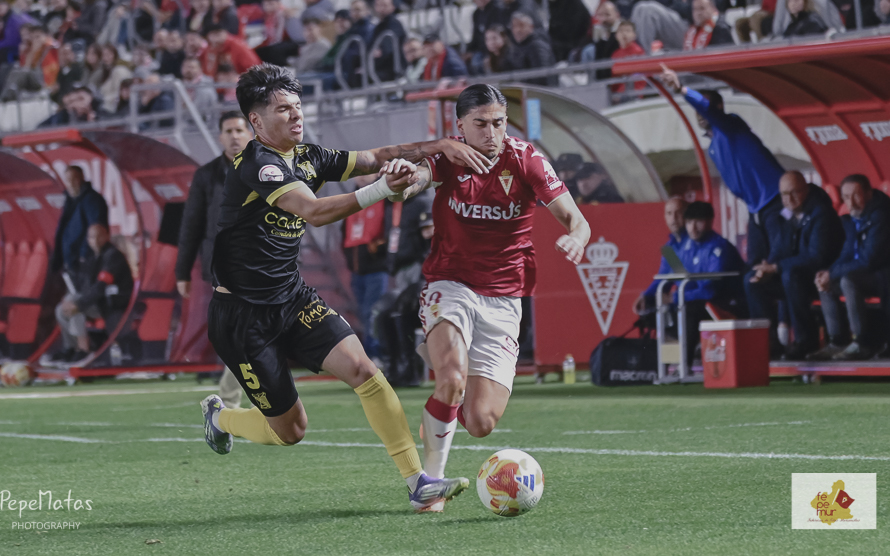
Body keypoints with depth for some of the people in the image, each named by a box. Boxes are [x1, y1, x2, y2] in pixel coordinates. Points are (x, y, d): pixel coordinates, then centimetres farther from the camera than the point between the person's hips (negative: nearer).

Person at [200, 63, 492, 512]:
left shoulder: (308, 158, 6)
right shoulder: (256, 165, -21)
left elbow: (374, 157, 10)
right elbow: (315, 212, -35)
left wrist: (438, 147, -5)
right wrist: (382, 190, -44)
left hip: (293, 299, 7)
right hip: (244, 317, -7)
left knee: (361, 368, -15)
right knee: (290, 430, 0)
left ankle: (417, 482, -15)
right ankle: (220, 417, 32)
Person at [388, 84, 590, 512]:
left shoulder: (526, 161, -4)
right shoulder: (447, 158, -6)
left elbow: (575, 220, -8)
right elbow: (416, 179, -27)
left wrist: (575, 238, -32)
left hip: (502, 301, 2)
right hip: (450, 287, -1)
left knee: (481, 424, -10)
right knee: (453, 379, -32)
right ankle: (431, 477, -11)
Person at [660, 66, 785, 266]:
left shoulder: (731, 124, -8)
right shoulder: (712, 148, 18)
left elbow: (707, 108, -30)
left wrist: (682, 90, -44)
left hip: (775, 203, -9)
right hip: (755, 210, 9)